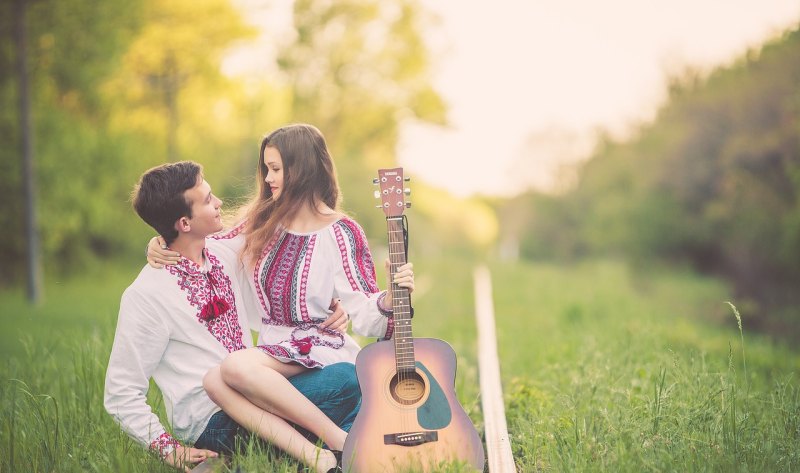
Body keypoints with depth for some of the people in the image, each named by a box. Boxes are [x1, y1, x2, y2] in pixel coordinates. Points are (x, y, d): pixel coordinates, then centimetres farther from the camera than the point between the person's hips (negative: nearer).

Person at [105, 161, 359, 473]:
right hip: (209, 423, -6)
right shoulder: (145, 295, -12)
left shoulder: (224, 256, 7)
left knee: (348, 378, -18)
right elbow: (120, 396, -7)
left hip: (259, 410, 6)